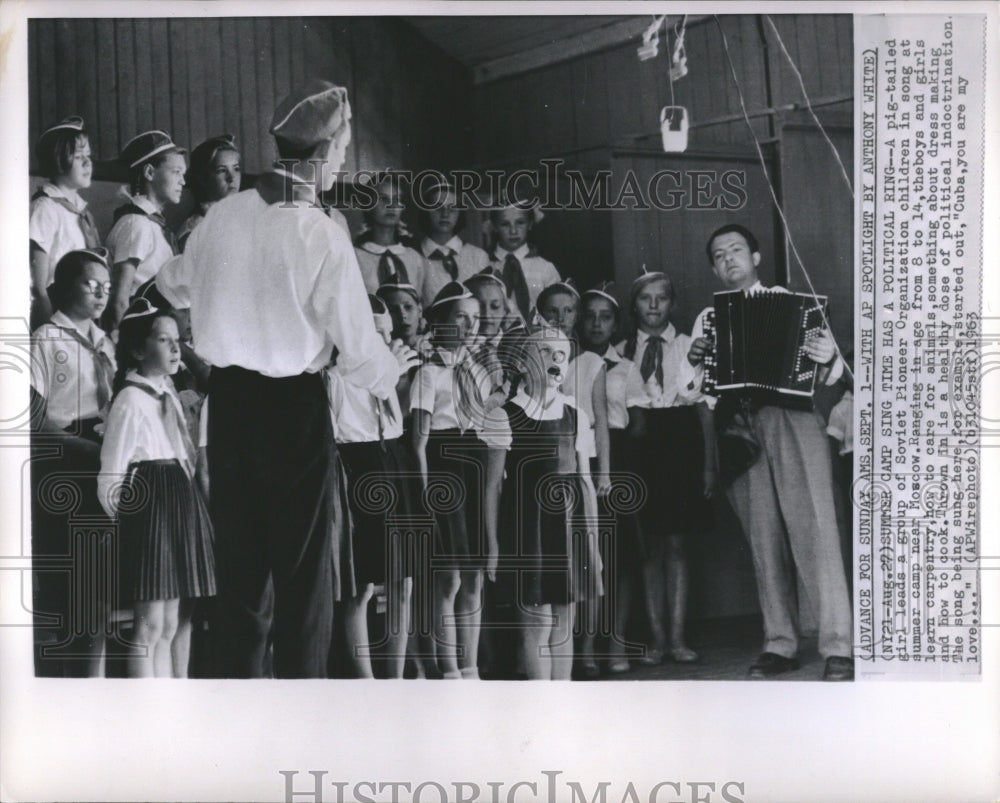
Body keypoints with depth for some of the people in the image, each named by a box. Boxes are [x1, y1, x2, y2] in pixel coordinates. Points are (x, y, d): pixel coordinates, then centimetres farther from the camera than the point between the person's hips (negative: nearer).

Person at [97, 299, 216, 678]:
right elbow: (110, 482, -10)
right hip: (151, 509, -8)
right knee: (151, 626, -6)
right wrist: (133, 518, -1)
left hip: (184, 507, 8)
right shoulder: (131, 399, -9)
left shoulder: (169, 394, 15)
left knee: (175, 625, 10)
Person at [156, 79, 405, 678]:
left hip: (228, 400, 5)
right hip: (295, 408, -5)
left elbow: (174, 283, 16)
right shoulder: (323, 236, -17)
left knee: (239, 561, 16)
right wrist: (395, 367, 9)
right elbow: (358, 351, -13)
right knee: (303, 568, 7)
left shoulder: (222, 217, -2)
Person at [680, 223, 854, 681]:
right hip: (738, 429, 3)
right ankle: (779, 645, 7)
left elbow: (829, 376, 8)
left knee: (812, 528, -12)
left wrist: (829, 359, -15)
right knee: (763, 539, 1)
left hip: (790, 422, -3)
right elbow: (687, 387, 15)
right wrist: (694, 360, -6)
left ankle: (838, 647, -12)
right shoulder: (708, 318, 22)